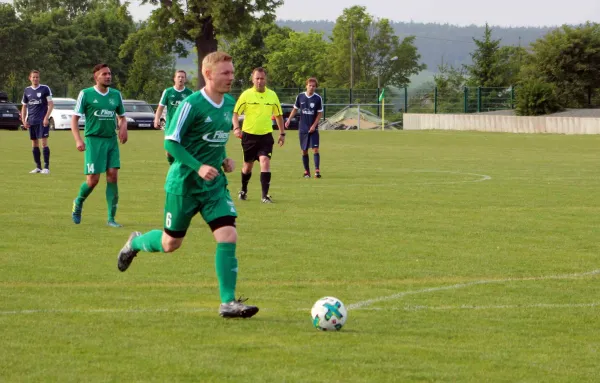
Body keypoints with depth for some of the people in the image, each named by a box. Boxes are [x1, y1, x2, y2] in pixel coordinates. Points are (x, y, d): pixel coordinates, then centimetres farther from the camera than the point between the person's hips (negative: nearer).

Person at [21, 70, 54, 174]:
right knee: (34, 144, 7)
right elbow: (24, 106, 17)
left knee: (44, 142, -10)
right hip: (31, 121, 5)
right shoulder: (27, 90, 11)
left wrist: (46, 117, -13)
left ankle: (46, 167, -8)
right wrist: (23, 120, 7)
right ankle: (38, 167, 15)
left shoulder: (45, 89, -2)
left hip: (42, 121, -5)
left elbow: (51, 104, -4)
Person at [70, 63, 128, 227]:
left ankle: (111, 218, 1)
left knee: (113, 177, -4)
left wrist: (123, 127, 1)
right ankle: (78, 202, 25)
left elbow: (122, 116, 23)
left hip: (112, 140, 4)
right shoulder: (86, 94, -3)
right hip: (94, 140, -4)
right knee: (93, 180, -7)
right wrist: (78, 140, -13)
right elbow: (75, 118, -2)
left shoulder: (116, 95, 10)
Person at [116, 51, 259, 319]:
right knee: (170, 244, 9)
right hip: (183, 184, -5)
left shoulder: (230, 104, 6)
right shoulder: (191, 104, -16)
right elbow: (171, 142, -16)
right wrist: (198, 167, -25)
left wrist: (224, 159, 4)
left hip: (214, 185, 5)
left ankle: (228, 302, -9)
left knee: (228, 236, -12)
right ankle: (135, 243, 42)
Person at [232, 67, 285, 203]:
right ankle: (243, 190, 37)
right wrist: (236, 128, -19)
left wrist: (282, 133, 12)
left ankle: (265, 195, -18)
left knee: (265, 161, -17)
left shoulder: (272, 95, 3)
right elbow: (235, 113, -2)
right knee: (248, 165, 12)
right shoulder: (246, 95, -4)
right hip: (249, 135, 0)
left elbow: (278, 115, 15)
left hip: (266, 136, 0)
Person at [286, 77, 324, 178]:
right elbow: (295, 109, 13)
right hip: (302, 128, 2)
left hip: (313, 128, -2)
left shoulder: (318, 98, -4)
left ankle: (317, 170, -14)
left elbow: (320, 113, -1)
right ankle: (306, 171, 15)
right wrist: (289, 120, 1)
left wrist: (314, 125, -10)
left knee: (315, 149, -12)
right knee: (304, 151, 6)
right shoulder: (300, 97, 1)